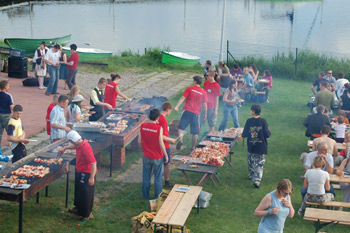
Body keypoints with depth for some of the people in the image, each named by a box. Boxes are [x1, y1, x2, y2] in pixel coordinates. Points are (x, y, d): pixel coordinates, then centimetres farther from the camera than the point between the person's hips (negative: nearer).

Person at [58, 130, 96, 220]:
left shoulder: (85, 148, -32)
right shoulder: (79, 144, -3)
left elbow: (93, 163, -33)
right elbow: (75, 146, 26)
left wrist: (92, 178, -32)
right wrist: (64, 148, 25)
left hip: (86, 174, -10)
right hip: (80, 172, 10)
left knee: (86, 194, 4)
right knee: (78, 191, 26)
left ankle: (87, 214, 20)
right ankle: (78, 208, 45)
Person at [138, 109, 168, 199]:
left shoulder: (142, 126, -8)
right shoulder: (159, 128, -19)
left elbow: (139, 141, 0)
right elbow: (161, 144, -16)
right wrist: (166, 155, -3)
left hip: (146, 156, 3)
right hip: (157, 157, -3)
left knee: (146, 177, 17)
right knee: (158, 178, 12)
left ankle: (145, 195, 27)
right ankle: (157, 197, 20)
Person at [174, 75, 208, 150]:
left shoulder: (189, 89, 2)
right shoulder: (204, 92, 6)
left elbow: (182, 98, -6)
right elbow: (205, 104, 6)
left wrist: (177, 106, -8)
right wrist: (205, 114, 15)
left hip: (187, 111, -1)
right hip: (196, 113, 1)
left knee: (181, 127, 5)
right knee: (195, 132, 9)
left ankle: (180, 139, -21)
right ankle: (193, 147, 13)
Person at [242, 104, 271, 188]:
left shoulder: (249, 121, -9)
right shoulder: (263, 121, -13)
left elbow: (244, 135, -5)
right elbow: (267, 134, -13)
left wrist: (243, 134, 17)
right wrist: (269, 131, 8)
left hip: (251, 147, 2)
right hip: (261, 147, -2)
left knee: (251, 161, 23)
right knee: (259, 164, 5)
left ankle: (251, 175, 40)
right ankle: (257, 180, -5)